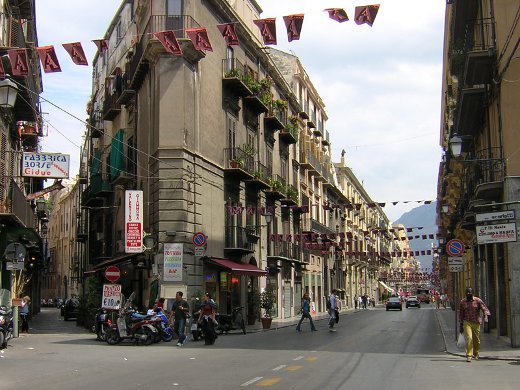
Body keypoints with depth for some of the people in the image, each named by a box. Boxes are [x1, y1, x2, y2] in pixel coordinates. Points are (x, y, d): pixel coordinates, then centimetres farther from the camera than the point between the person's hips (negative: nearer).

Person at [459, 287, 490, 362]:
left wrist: (485, 316, -29)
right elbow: (461, 314, 7)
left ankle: (476, 354, 37)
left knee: (476, 339, 11)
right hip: (467, 322, 0)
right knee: (469, 338, -18)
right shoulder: (462, 302, 1)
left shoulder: (478, 301, -4)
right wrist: (461, 325, 7)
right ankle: (469, 356, -16)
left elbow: (484, 309, -9)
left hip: (476, 323, 0)